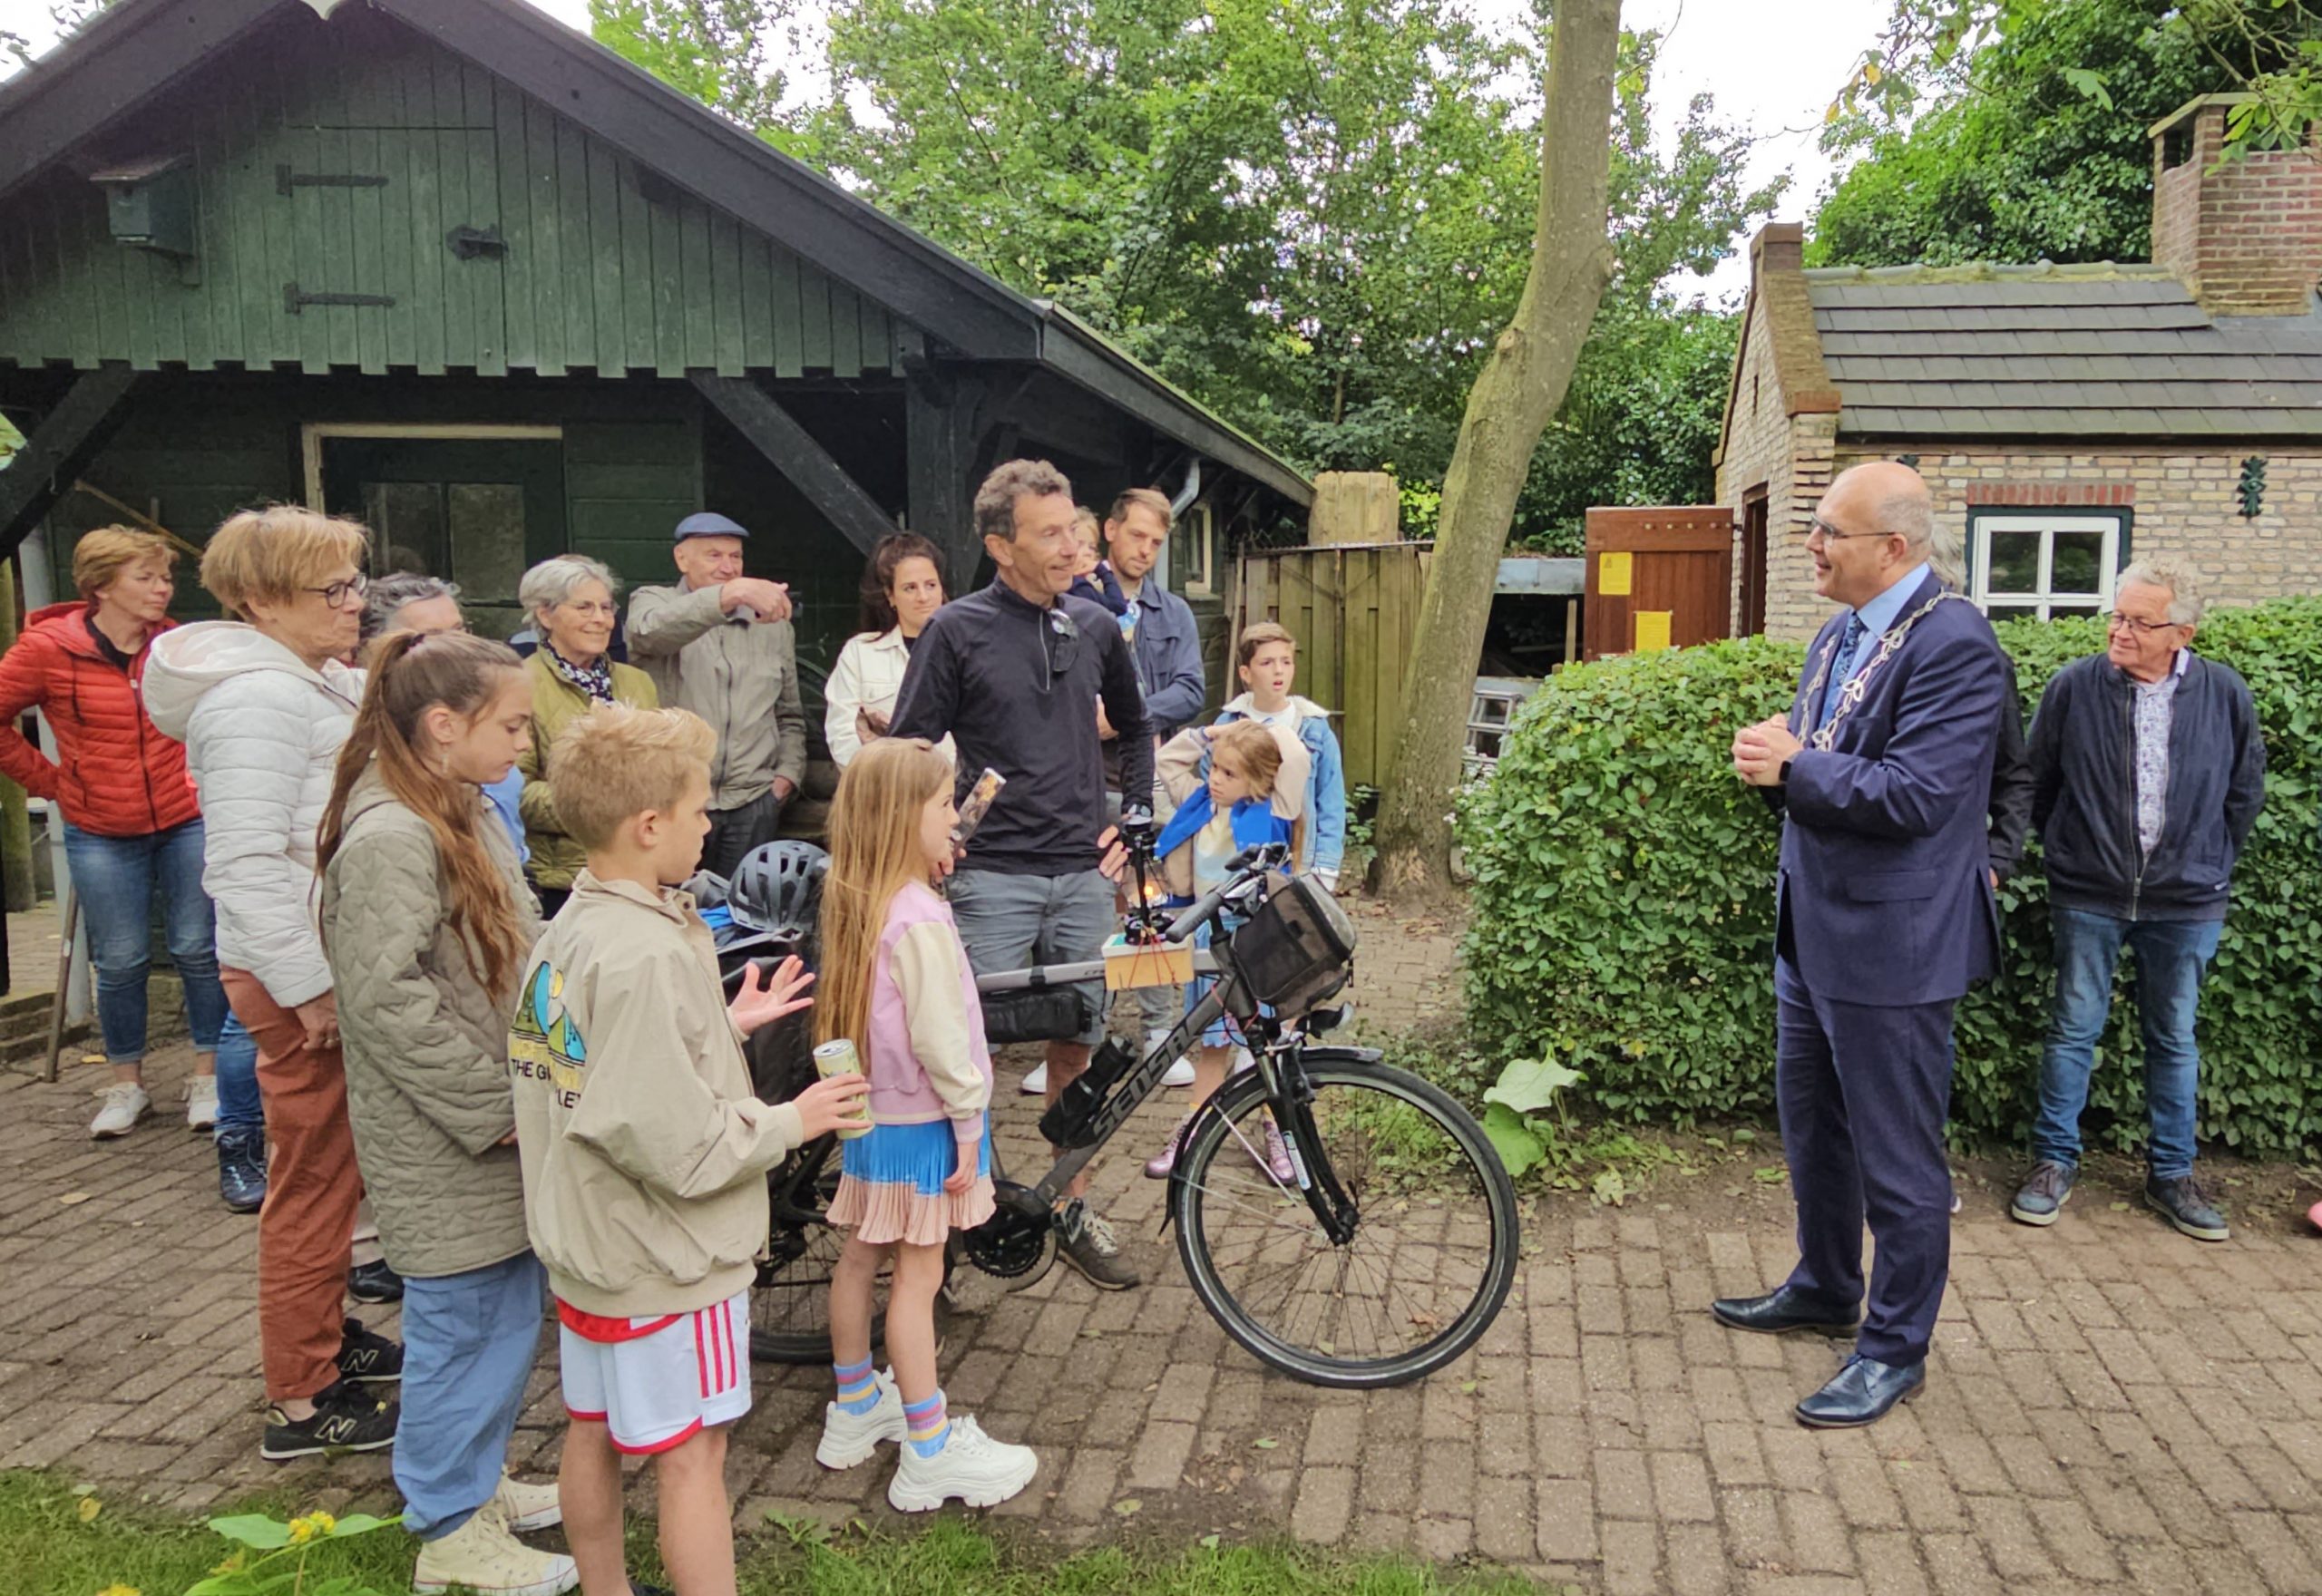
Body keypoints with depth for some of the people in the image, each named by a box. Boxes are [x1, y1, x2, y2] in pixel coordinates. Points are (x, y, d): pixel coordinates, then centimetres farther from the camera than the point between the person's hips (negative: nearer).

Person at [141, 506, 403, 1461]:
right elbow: (248, 863, -26)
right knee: (315, 1183, 0)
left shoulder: (316, 682, 13)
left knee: (333, 1173, 21)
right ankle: (302, 1402, 13)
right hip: (302, 980, -10)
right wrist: (310, 988, -24)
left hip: (339, 962, 10)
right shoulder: (257, 699, -20)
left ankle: (325, 1335, 37)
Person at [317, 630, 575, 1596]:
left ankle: (477, 1480, 39)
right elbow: (387, 997, -27)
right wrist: (495, 1105, -20)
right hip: (444, 1147, -9)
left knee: (508, 1315, 20)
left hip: (498, 1128, 9)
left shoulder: (467, 810, 8)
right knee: (466, 1326, 5)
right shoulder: (390, 840, -22)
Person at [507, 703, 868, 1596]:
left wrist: (727, 1023, 6)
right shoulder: (648, 956, -28)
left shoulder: (566, 932, 0)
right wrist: (792, 1121, -14)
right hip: (663, 1258, -9)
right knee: (692, 1455, 5)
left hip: (584, 1243, 9)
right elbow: (680, 1146, -28)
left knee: (594, 1434, 22)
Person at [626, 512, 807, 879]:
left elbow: (790, 718, 23)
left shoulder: (772, 625, 16)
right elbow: (652, 630, -22)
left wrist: (787, 774, 6)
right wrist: (733, 593, -34)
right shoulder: (653, 602, 5)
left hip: (753, 804, 3)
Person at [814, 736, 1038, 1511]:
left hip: (871, 1109, 8)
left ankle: (855, 1410, 36)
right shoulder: (919, 919, -26)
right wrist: (970, 1122, -15)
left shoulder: (854, 901, 0)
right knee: (917, 1276, 0)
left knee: (862, 1256, 19)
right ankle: (930, 1455, 12)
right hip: (922, 1119, -8)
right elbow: (938, 1039, -24)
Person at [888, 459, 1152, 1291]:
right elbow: (907, 752, -3)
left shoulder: (1095, 626, 8)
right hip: (994, 877, -4)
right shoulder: (959, 629, -4)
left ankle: (1074, 1212, 23)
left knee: (1078, 1043, 10)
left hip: (1083, 874, 4)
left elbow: (1133, 725, 23)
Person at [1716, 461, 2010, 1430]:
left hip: (1892, 946, -9)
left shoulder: (1953, 645, -19)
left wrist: (1794, 767, -17)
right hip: (1814, 933, 10)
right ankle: (1824, 1289, 42)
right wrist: (1774, 759, -6)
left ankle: (1896, 1348, 20)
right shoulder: (1837, 638, 11)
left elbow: (1914, 797, -26)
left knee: (1897, 1154, 4)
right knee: (1811, 1125, 22)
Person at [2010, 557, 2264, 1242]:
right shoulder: (2074, 686, -8)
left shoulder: (2225, 695, -4)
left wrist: (2210, 863, 9)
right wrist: (2066, 852, 6)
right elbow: (2037, 784, 3)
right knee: (2073, 1030, 6)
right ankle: (2055, 1160, 17)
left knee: (2174, 1039, 12)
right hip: (2089, 898, -1)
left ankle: (2172, 1175, 25)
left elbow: (2245, 792, 9)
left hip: (2186, 903, 1)